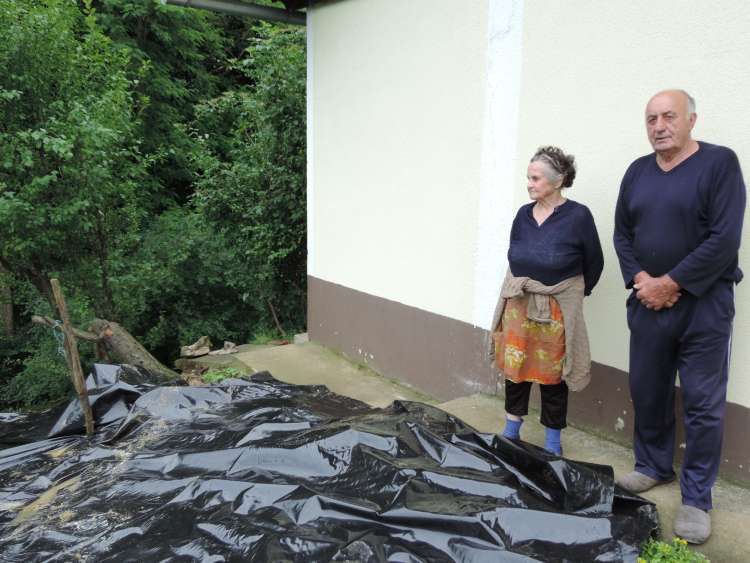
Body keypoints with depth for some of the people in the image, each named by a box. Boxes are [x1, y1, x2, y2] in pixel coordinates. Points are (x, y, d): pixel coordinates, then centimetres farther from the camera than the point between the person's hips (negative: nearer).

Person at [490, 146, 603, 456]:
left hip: (556, 310, -4)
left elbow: (594, 263, -1)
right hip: (517, 305, 5)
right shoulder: (523, 214, 2)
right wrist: (523, 288, 13)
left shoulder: (578, 216, -12)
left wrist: (574, 293, 9)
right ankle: (511, 433, 30)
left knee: (552, 376, 8)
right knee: (514, 370, 12)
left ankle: (553, 442, 25)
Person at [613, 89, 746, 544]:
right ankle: (653, 467, 34)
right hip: (647, 303, 5)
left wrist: (669, 284, -15)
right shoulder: (638, 171, 9)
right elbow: (622, 233, 10)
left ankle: (697, 499, 15)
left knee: (704, 405, 2)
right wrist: (640, 280, -7)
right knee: (647, 393, 14)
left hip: (703, 305, -5)